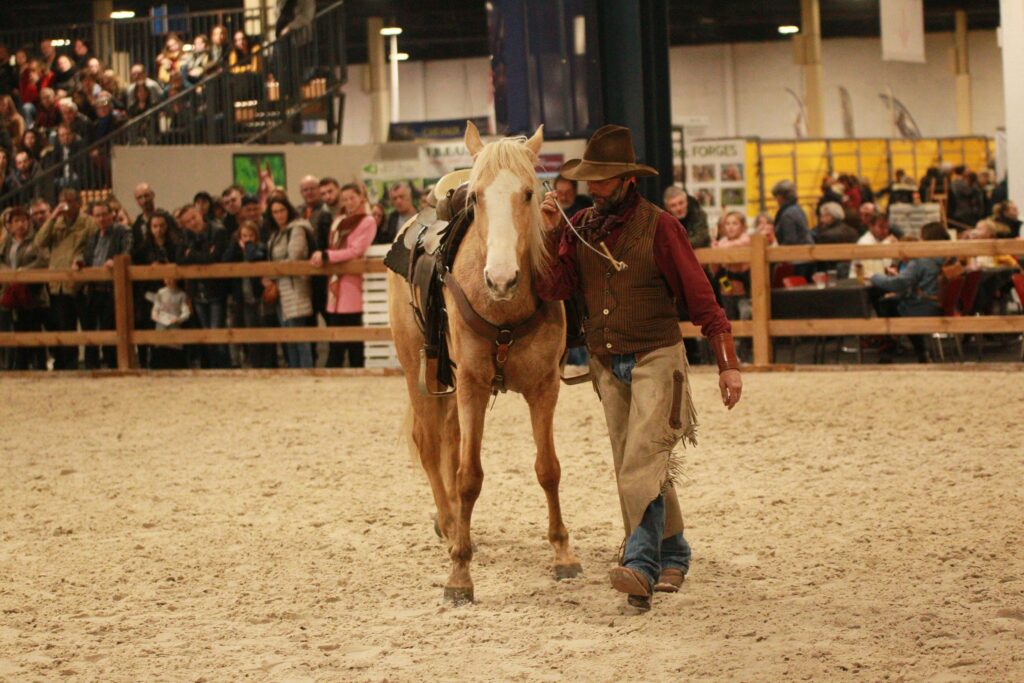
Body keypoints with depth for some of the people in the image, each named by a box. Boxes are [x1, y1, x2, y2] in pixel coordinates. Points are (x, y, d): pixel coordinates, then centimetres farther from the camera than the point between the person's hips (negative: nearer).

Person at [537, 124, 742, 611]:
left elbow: (700, 297, -9)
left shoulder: (658, 226, -10)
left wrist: (728, 364, -12)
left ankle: (641, 565, -24)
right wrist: (549, 232, -15)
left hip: (655, 358, -6)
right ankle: (672, 555, 25)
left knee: (642, 464, -17)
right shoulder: (580, 228, 5)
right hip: (606, 365, 6)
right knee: (634, 470, 11)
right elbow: (552, 289, -4)